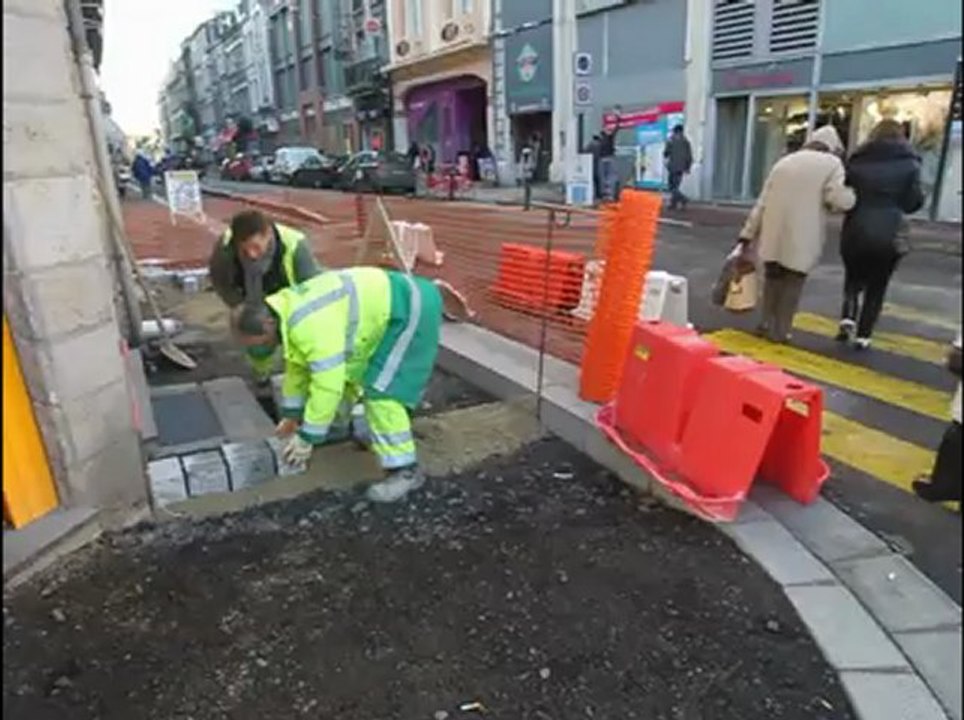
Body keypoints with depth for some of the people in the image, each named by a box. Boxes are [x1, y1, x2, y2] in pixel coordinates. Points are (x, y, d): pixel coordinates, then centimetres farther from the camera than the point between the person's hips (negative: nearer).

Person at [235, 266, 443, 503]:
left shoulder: (310, 326, -29)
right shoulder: (288, 312, 5)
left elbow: (327, 385, -27)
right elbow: (298, 365, 17)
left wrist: (306, 438, -17)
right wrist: (291, 415, 23)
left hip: (410, 310, -11)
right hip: (382, 304, 11)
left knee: (380, 392, -15)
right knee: (343, 367, 21)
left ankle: (405, 470, -8)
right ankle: (337, 427, 41)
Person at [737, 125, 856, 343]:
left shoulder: (784, 161, 18)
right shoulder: (832, 163, 3)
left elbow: (762, 202, 12)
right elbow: (840, 200, -12)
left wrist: (748, 235, 13)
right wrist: (851, 195, 12)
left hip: (773, 235, 4)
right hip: (801, 239, -4)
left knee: (772, 278, 18)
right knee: (793, 282, 7)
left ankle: (767, 324, 22)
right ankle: (780, 331, 11)